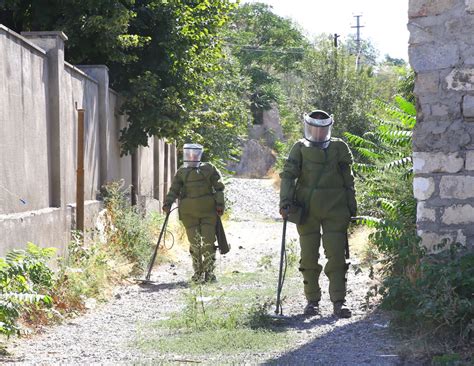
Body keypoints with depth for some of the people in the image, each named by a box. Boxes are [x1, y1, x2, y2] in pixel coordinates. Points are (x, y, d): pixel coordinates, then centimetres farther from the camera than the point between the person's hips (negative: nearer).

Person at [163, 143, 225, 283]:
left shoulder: (209, 169, 8)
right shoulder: (181, 172, 12)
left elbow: (219, 187, 7)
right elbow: (174, 190, 6)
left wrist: (219, 204, -2)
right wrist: (168, 203, -9)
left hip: (208, 211, -1)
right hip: (189, 213, 1)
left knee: (208, 241, -5)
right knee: (194, 243, 2)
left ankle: (209, 272, 3)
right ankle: (198, 272, 12)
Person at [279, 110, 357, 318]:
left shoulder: (339, 148, 10)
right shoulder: (300, 148, 6)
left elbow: (348, 181, 14)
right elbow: (288, 175, -3)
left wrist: (352, 208, 11)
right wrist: (285, 202, -15)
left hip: (335, 210, 0)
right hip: (307, 211, 0)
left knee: (337, 255, -6)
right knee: (309, 256, 5)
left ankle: (338, 302, -4)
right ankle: (312, 301, 15)